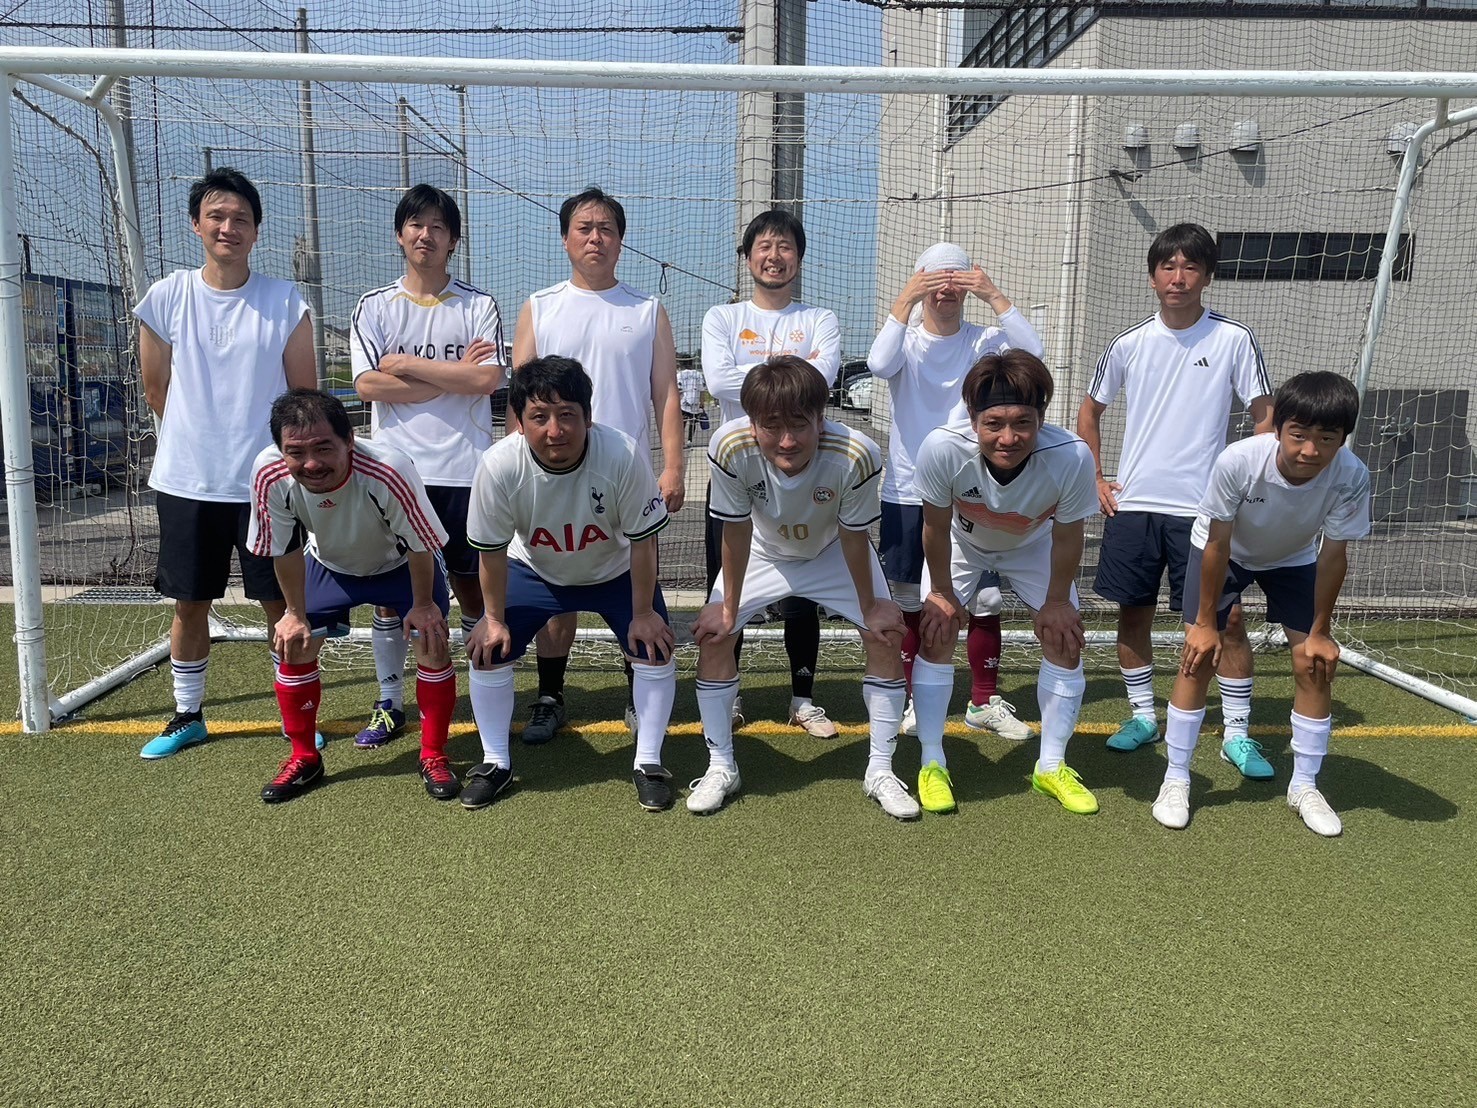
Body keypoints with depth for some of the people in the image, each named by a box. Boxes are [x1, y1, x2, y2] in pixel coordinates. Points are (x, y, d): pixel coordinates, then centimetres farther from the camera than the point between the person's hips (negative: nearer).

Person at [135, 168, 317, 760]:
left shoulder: (286, 302, -4)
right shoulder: (166, 298, -1)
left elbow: (305, 394, 2)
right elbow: (157, 387, 10)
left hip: (267, 481, -1)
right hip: (185, 482, 2)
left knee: (281, 601, 6)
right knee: (190, 602, 12)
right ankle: (188, 715, 28)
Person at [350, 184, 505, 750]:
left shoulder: (479, 306, 4)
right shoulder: (375, 306, 7)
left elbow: (488, 379, -11)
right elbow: (368, 385, -6)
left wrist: (406, 364, -8)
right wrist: (452, 376, -8)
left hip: (463, 469, -1)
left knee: (471, 585, 5)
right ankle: (389, 703, 19)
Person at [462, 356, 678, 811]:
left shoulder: (623, 455, -37)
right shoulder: (499, 466, -32)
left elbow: (642, 539, -23)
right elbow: (492, 550, -16)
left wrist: (643, 613, -16)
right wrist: (494, 618, -8)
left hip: (615, 571, -1)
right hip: (534, 570, 1)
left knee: (654, 648, -13)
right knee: (487, 649, -8)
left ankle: (648, 762, 8)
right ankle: (495, 763, 14)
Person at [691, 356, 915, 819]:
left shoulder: (856, 456, -40)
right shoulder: (730, 448, -38)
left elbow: (854, 538, -24)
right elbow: (736, 531, -22)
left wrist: (870, 608, -10)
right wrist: (728, 607, -12)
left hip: (833, 551, 0)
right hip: (764, 550, 1)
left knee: (887, 635, -10)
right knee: (713, 635, -10)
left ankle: (880, 771, 7)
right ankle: (721, 767, 8)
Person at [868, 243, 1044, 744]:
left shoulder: (984, 341, 1)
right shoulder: (906, 337, -2)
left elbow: (1031, 351, -19)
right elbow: (879, 364, -25)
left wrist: (994, 296, -22)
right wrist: (905, 299, -27)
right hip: (908, 493, -1)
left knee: (986, 601, 5)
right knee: (911, 604, 9)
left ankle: (985, 701, 21)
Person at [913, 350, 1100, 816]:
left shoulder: (1072, 458, -40)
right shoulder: (942, 449, -41)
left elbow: (1066, 537, -21)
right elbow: (936, 526, -22)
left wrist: (1057, 600, -9)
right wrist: (941, 593, -10)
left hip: (1032, 545, 1)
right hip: (962, 541, -1)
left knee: (1064, 636, -3)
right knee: (936, 633, -10)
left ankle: (1051, 766, 15)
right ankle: (932, 764, 6)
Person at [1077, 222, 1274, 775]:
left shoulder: (1234, 339, -3)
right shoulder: (1129, 345, 4)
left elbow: (1266, 418, 1)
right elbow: (1089, 411, 16)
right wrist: (1095, 479, 9)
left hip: (1206, 506, -2)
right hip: (1133, 503, 3)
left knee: (1227, 617, -3)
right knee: (1133, 612, 9)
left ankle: (1238, 733, 10)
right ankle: (1142, 716, 25)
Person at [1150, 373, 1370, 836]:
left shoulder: (1351, 477, -33)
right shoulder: (1237, 461, -38)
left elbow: (1333, 555, -19)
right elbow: (1217, 544, -25)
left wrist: (1320, 632, -12)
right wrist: (1204, 621, -18)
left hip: (1293, 560, 2)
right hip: (1225, 551, -2)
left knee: (1315, 665, -5)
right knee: (1199, 655, -9)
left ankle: (1304, 786, 13)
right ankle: (1176, 779, 3)